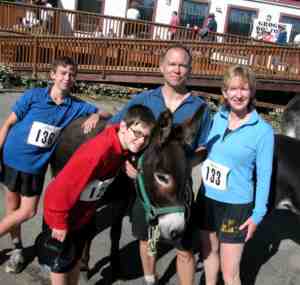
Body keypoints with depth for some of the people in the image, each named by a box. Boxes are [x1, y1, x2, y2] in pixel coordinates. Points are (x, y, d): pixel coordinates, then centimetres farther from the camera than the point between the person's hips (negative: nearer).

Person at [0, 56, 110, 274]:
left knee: (28, 211, 6)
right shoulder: (33, 96, -13)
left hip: (36, 165, 2)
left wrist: (96, 116, -24)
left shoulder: (76, 106, -7)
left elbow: (106, 114, -1)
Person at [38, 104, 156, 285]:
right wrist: (60, 223, -21)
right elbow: (61, 189, -32)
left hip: (85, 214, 7)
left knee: (76, 258, 25)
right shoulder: (99, 150, -38)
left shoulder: (126, 147, -14)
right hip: (62, 213, -6)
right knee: (61, 264, 15)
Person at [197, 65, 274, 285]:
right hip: (206, 199, 5)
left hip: (236, 206, -5)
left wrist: (257, 214, -8)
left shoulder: (262, 130, -13)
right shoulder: (217, 117, -1)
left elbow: (264, 176, -9)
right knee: (209, 251, 23)